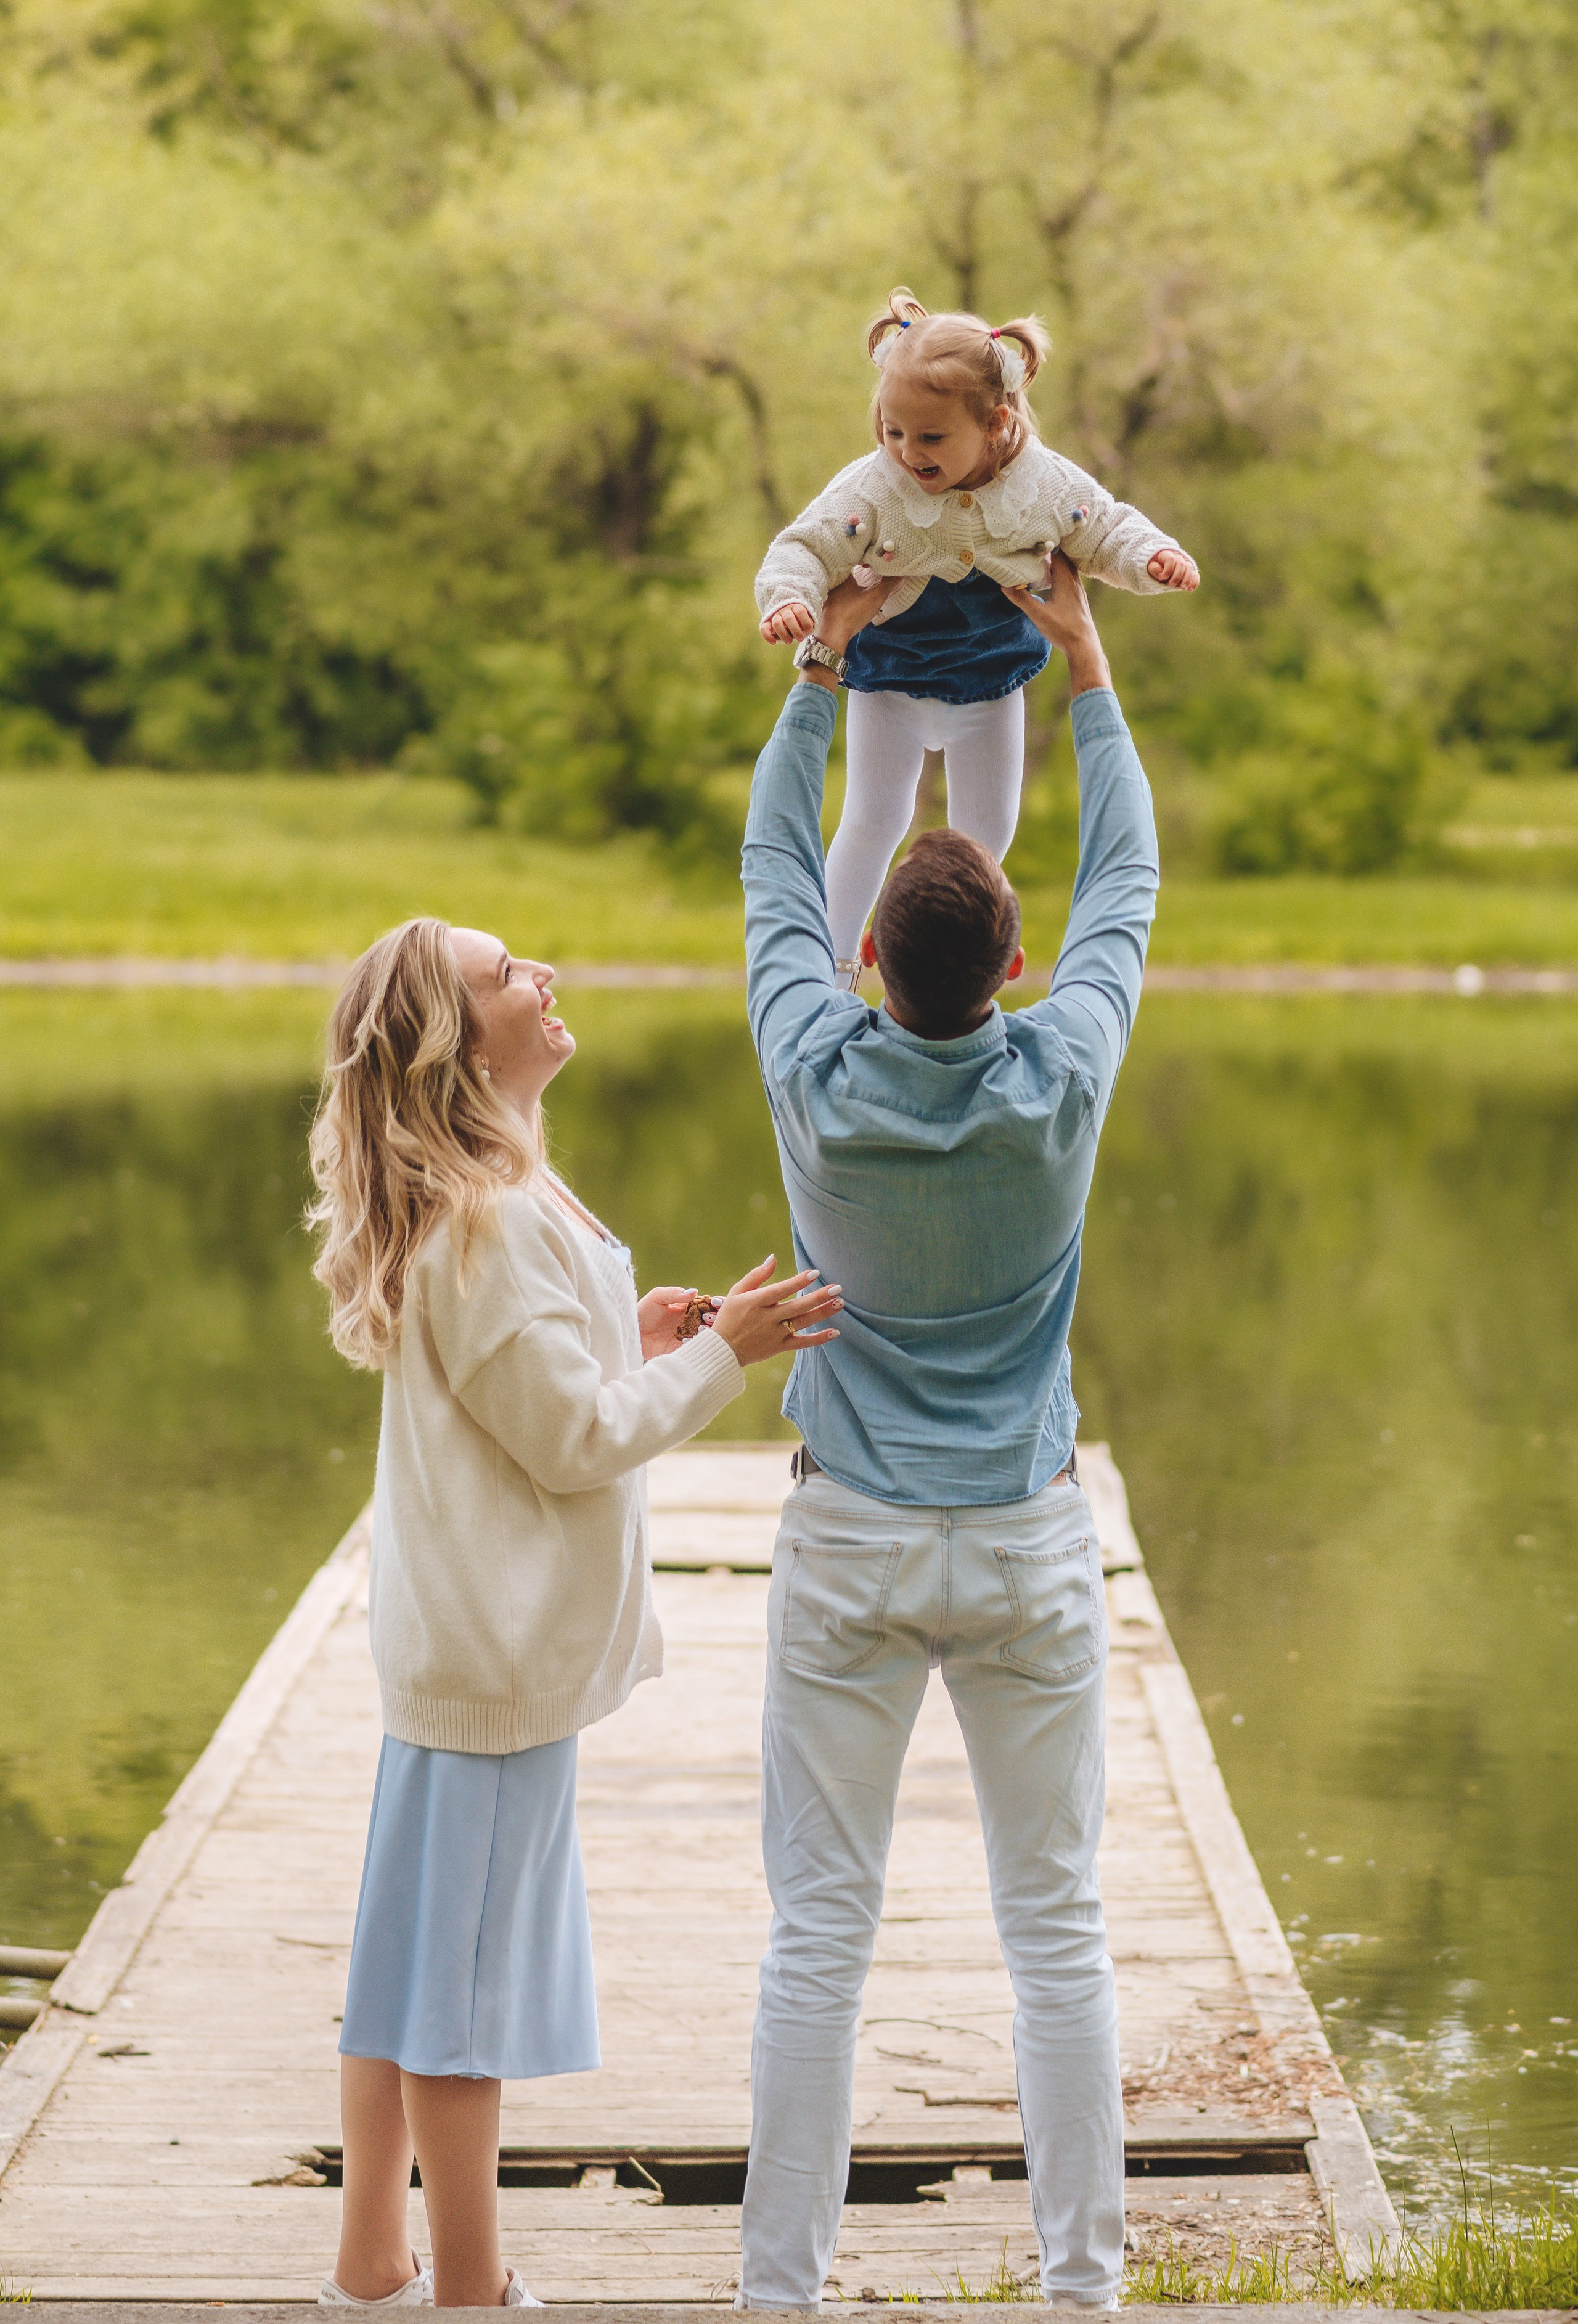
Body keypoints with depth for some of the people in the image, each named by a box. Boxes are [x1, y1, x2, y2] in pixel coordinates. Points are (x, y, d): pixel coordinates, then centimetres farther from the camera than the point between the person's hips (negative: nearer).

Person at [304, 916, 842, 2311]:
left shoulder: (480, 1206, 11)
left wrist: (631, 1344, 10)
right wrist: (719, 1354, -12)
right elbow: (575, 1439, -18)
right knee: (462, 1972, 0)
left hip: (460, 1628, 10)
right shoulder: (484, 1226, -21)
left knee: (415, 1957, 15)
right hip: (498, 1646, -10)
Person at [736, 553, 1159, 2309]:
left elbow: (774, 874, 6)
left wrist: (822, 667, 16)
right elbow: (1125, 882, 5)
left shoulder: (821, 1080, -11)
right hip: (1028, 1549, 0)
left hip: (849, 1547, 0)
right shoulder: (1058, 1087, -11)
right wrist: (1084, 664, 15)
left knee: (819, 1932, 3)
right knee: (1057, 1930, 8)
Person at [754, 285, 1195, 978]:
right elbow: (804, 549, -22)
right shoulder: (869, 490, -28)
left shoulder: (1047, 484, -21)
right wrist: (788, 599, -42)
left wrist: (1154, 557, -24)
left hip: (991, 677, 2)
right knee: (873, 820, 7)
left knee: (988, 824, 16)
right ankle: (833, 953, 24)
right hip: (890, 676, -2)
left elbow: (1105, 531, -5)